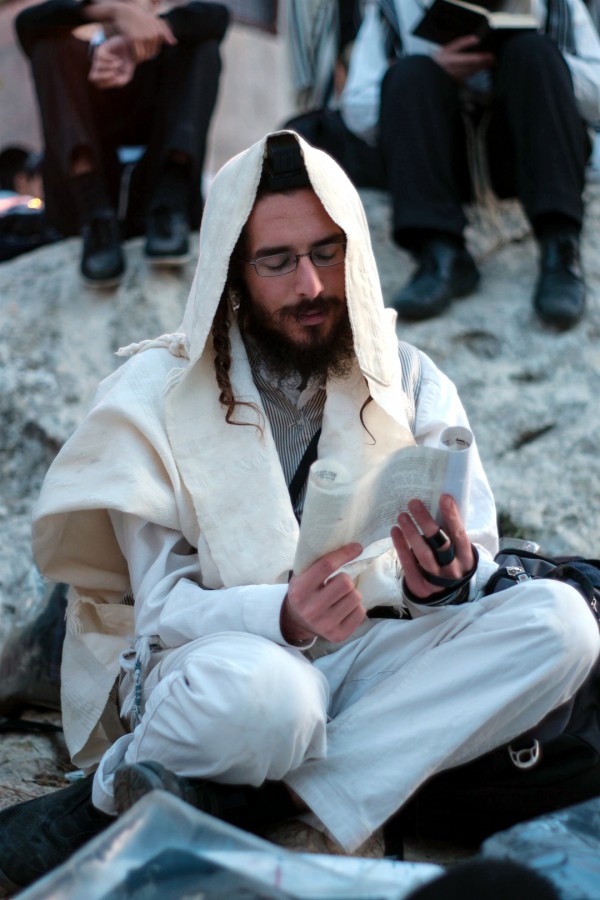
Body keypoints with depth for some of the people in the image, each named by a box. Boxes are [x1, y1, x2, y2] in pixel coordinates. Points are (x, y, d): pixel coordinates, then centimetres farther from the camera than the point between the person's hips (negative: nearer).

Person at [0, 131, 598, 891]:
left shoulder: (408, 382, 6)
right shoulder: (156, 392, -4)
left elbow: (475, 546, 2)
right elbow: (164, 606, -9)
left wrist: (448, 578, -24)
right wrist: (283, 619, -30)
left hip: (366, 653, 5)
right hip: (220, 654, -5)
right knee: (257, 692, -42)